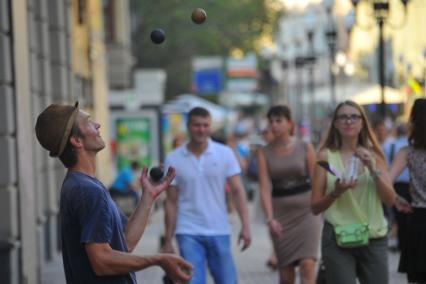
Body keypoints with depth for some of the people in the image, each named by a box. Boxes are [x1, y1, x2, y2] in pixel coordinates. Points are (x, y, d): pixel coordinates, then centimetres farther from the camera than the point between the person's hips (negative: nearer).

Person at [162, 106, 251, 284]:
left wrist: (245, 225, -11)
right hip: (188, 233, -1)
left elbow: (237, 190, -1)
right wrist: (168, 240, 2)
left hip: (219, 231, 1)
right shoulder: (174, 159, 0)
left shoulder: (225, 154, 1)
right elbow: (171, 202, 4)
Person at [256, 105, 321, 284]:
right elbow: (264, 188, -5)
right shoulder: (264, 153, 1)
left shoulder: (305, 148, -1)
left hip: (306, 210, -2)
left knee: (307, 264, -15)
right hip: (281, 212, 2)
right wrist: (270, 218, -15)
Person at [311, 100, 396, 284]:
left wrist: (373, 169, -9)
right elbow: (315, 207, 1)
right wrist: (335, 192, -17)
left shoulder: (373, 155, 9)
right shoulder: (326, 155, 1)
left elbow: (390, 200, 2)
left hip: (374, 239, 3)